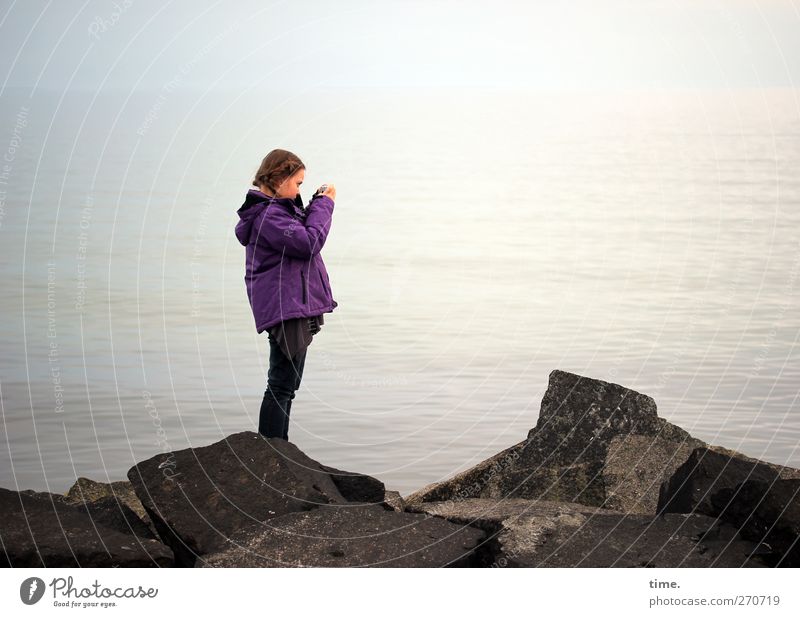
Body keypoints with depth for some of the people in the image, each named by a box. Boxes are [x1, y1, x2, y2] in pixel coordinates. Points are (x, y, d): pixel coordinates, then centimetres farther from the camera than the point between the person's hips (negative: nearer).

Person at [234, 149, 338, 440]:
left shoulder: (277, 209, 15)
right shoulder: (268, 215, -17)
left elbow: (301, 230, 24)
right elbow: (309, 243, -23)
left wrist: (317, 204, 9)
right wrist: (324, 205, -12)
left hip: (295, 308, 11)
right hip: (286, 308, -11)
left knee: (287, 384, 17)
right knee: (282, 385, -9)